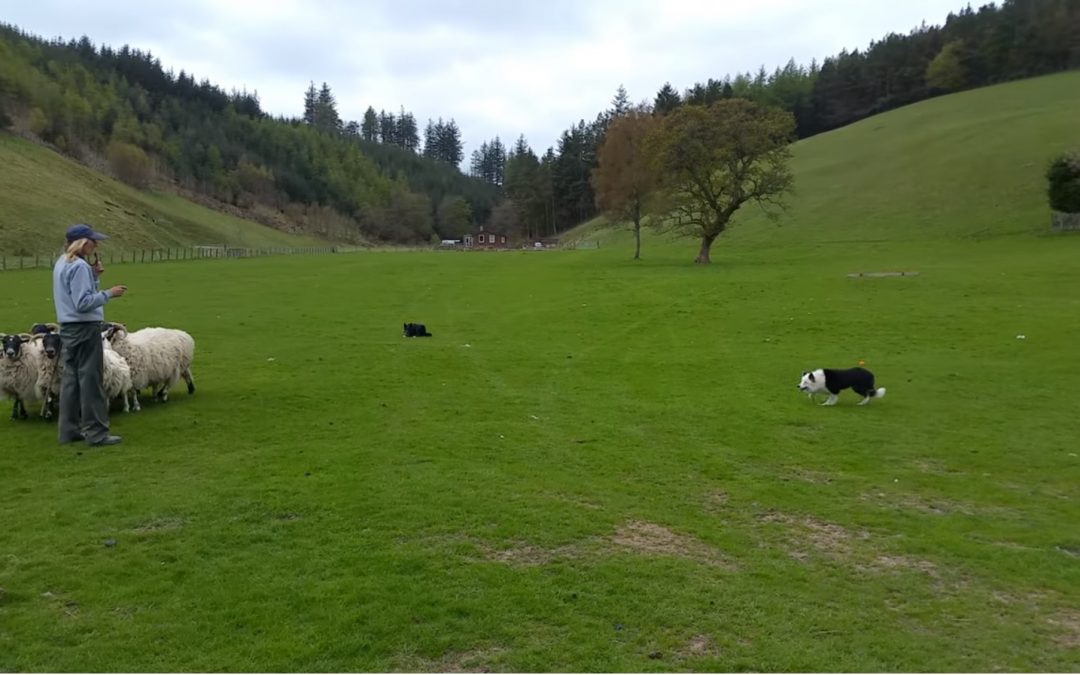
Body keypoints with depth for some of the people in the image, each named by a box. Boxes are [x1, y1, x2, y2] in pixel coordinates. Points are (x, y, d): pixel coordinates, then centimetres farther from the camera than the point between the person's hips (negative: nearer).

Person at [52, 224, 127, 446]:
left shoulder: (62, 264, 14)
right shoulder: (79, 267, -17)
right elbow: (83, 303, -21)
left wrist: (93, 276, 8)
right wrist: (108, 294, -15)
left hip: (68, 328, 10)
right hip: (84, 328, -10)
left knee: (71, 378, 13)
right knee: (91, 380, -5)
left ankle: (70, 429, 18)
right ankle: (96, 431, -1)